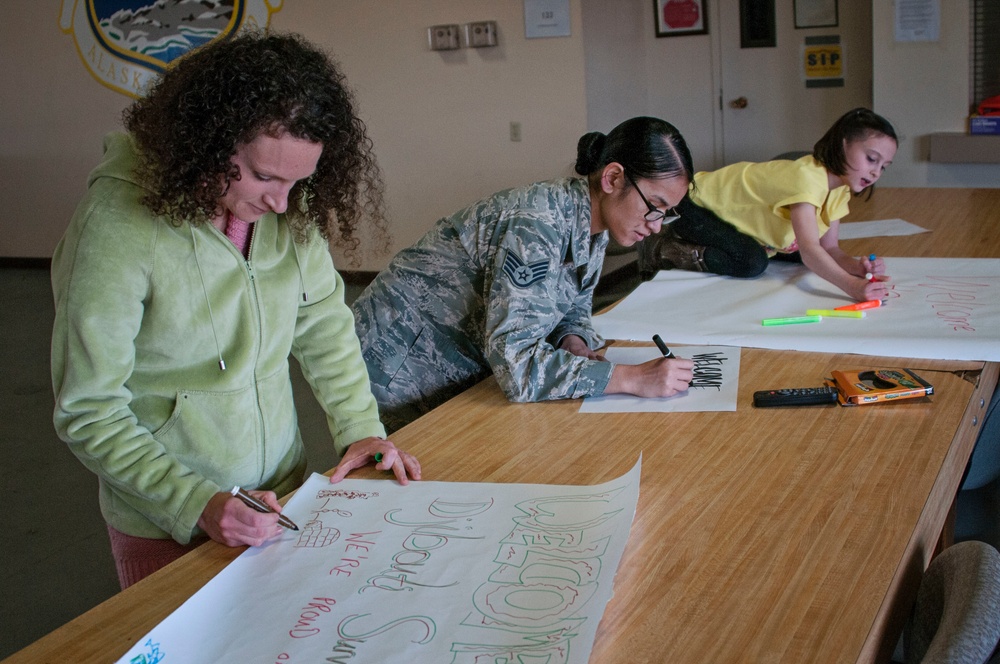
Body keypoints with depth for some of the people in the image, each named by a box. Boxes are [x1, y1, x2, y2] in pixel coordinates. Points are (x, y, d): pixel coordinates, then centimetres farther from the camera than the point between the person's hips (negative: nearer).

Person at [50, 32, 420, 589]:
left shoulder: (291, 208, -10)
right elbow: (88, 412, -18)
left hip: (285, 492, 5)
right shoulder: (117, 225, -24)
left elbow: (325, 321, 5)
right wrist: (196, 505, -27)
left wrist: (361, 428, -7)